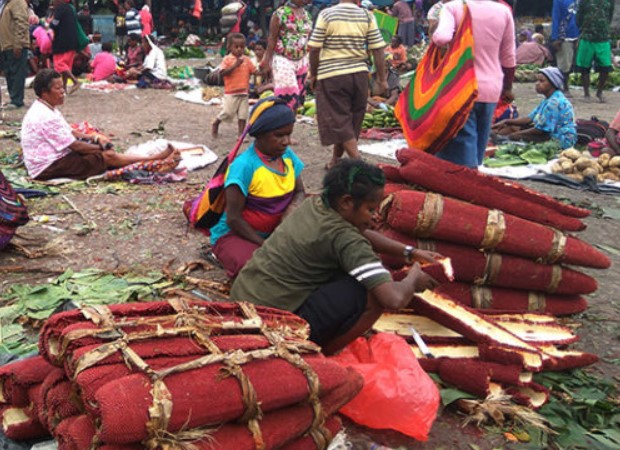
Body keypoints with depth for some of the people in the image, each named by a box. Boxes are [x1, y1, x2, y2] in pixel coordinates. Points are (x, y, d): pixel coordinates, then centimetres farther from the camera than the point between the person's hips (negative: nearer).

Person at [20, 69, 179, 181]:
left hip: (52, 157, 10)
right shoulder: (45, 117, -25)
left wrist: (95, 138, 2)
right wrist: (101, 148, -8)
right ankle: (157, 160, -7)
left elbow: (70, 132, 16)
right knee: (107, 156, -13)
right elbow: (75, 146, -22)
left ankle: (156, 158, 0)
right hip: (47, 168, -10)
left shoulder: (44, 109, 8)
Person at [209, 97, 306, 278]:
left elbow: (299, 192, 8)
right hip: (235, 233, -6)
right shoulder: (244, 165, -23)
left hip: (274, 232, 7)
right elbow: (233, 218, -21)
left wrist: (294, 207, -17)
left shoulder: (288, 156, -2)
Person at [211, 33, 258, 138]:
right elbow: (222, 72, -17)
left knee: (243, 115, 4)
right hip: (231, 92, -4)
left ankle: (241, 134, 11)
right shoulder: (227, 59, -6)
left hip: (244, 92, 4)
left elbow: (254, 71, 9)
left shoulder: (246, 60, 8)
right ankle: (215, 124, 24)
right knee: (227, 112, -2)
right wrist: (235, 65, -22)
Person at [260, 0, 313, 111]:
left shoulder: (307, 15, 10)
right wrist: (267, 59, -12)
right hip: (283, 59, -6)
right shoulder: (280, 14, -7)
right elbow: (272, 38, -8)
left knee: (298, 95, 8)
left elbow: (308, 39, 14)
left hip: (301, 61, 6)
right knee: (286, 94, -8)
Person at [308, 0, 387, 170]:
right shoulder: (367, 16, 0)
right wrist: (382, 80, 5)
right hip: (360, 74, 4)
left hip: (332, 75, -3)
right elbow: (378, 49, -2)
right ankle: (335, 161, 30)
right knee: (351, 120, 17)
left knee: (339, 120, 2)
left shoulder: (326, 14, -6)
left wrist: (313, 75, 7)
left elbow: (314, 48, -7)